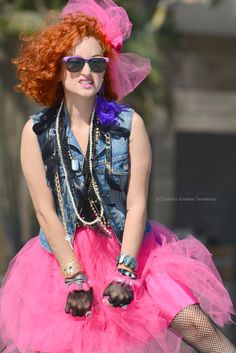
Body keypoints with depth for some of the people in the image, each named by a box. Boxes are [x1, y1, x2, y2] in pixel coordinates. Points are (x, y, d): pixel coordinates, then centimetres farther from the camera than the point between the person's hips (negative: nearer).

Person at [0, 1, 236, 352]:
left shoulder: (129, 123, -8)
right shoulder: (37, 131, -7)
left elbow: (137, 204, -8)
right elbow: (45, 211, -8)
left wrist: (124, 271, -15)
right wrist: (76, 278, -12)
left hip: (131, 247, 0)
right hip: (65, 254, 0)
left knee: (194, 324, -12)